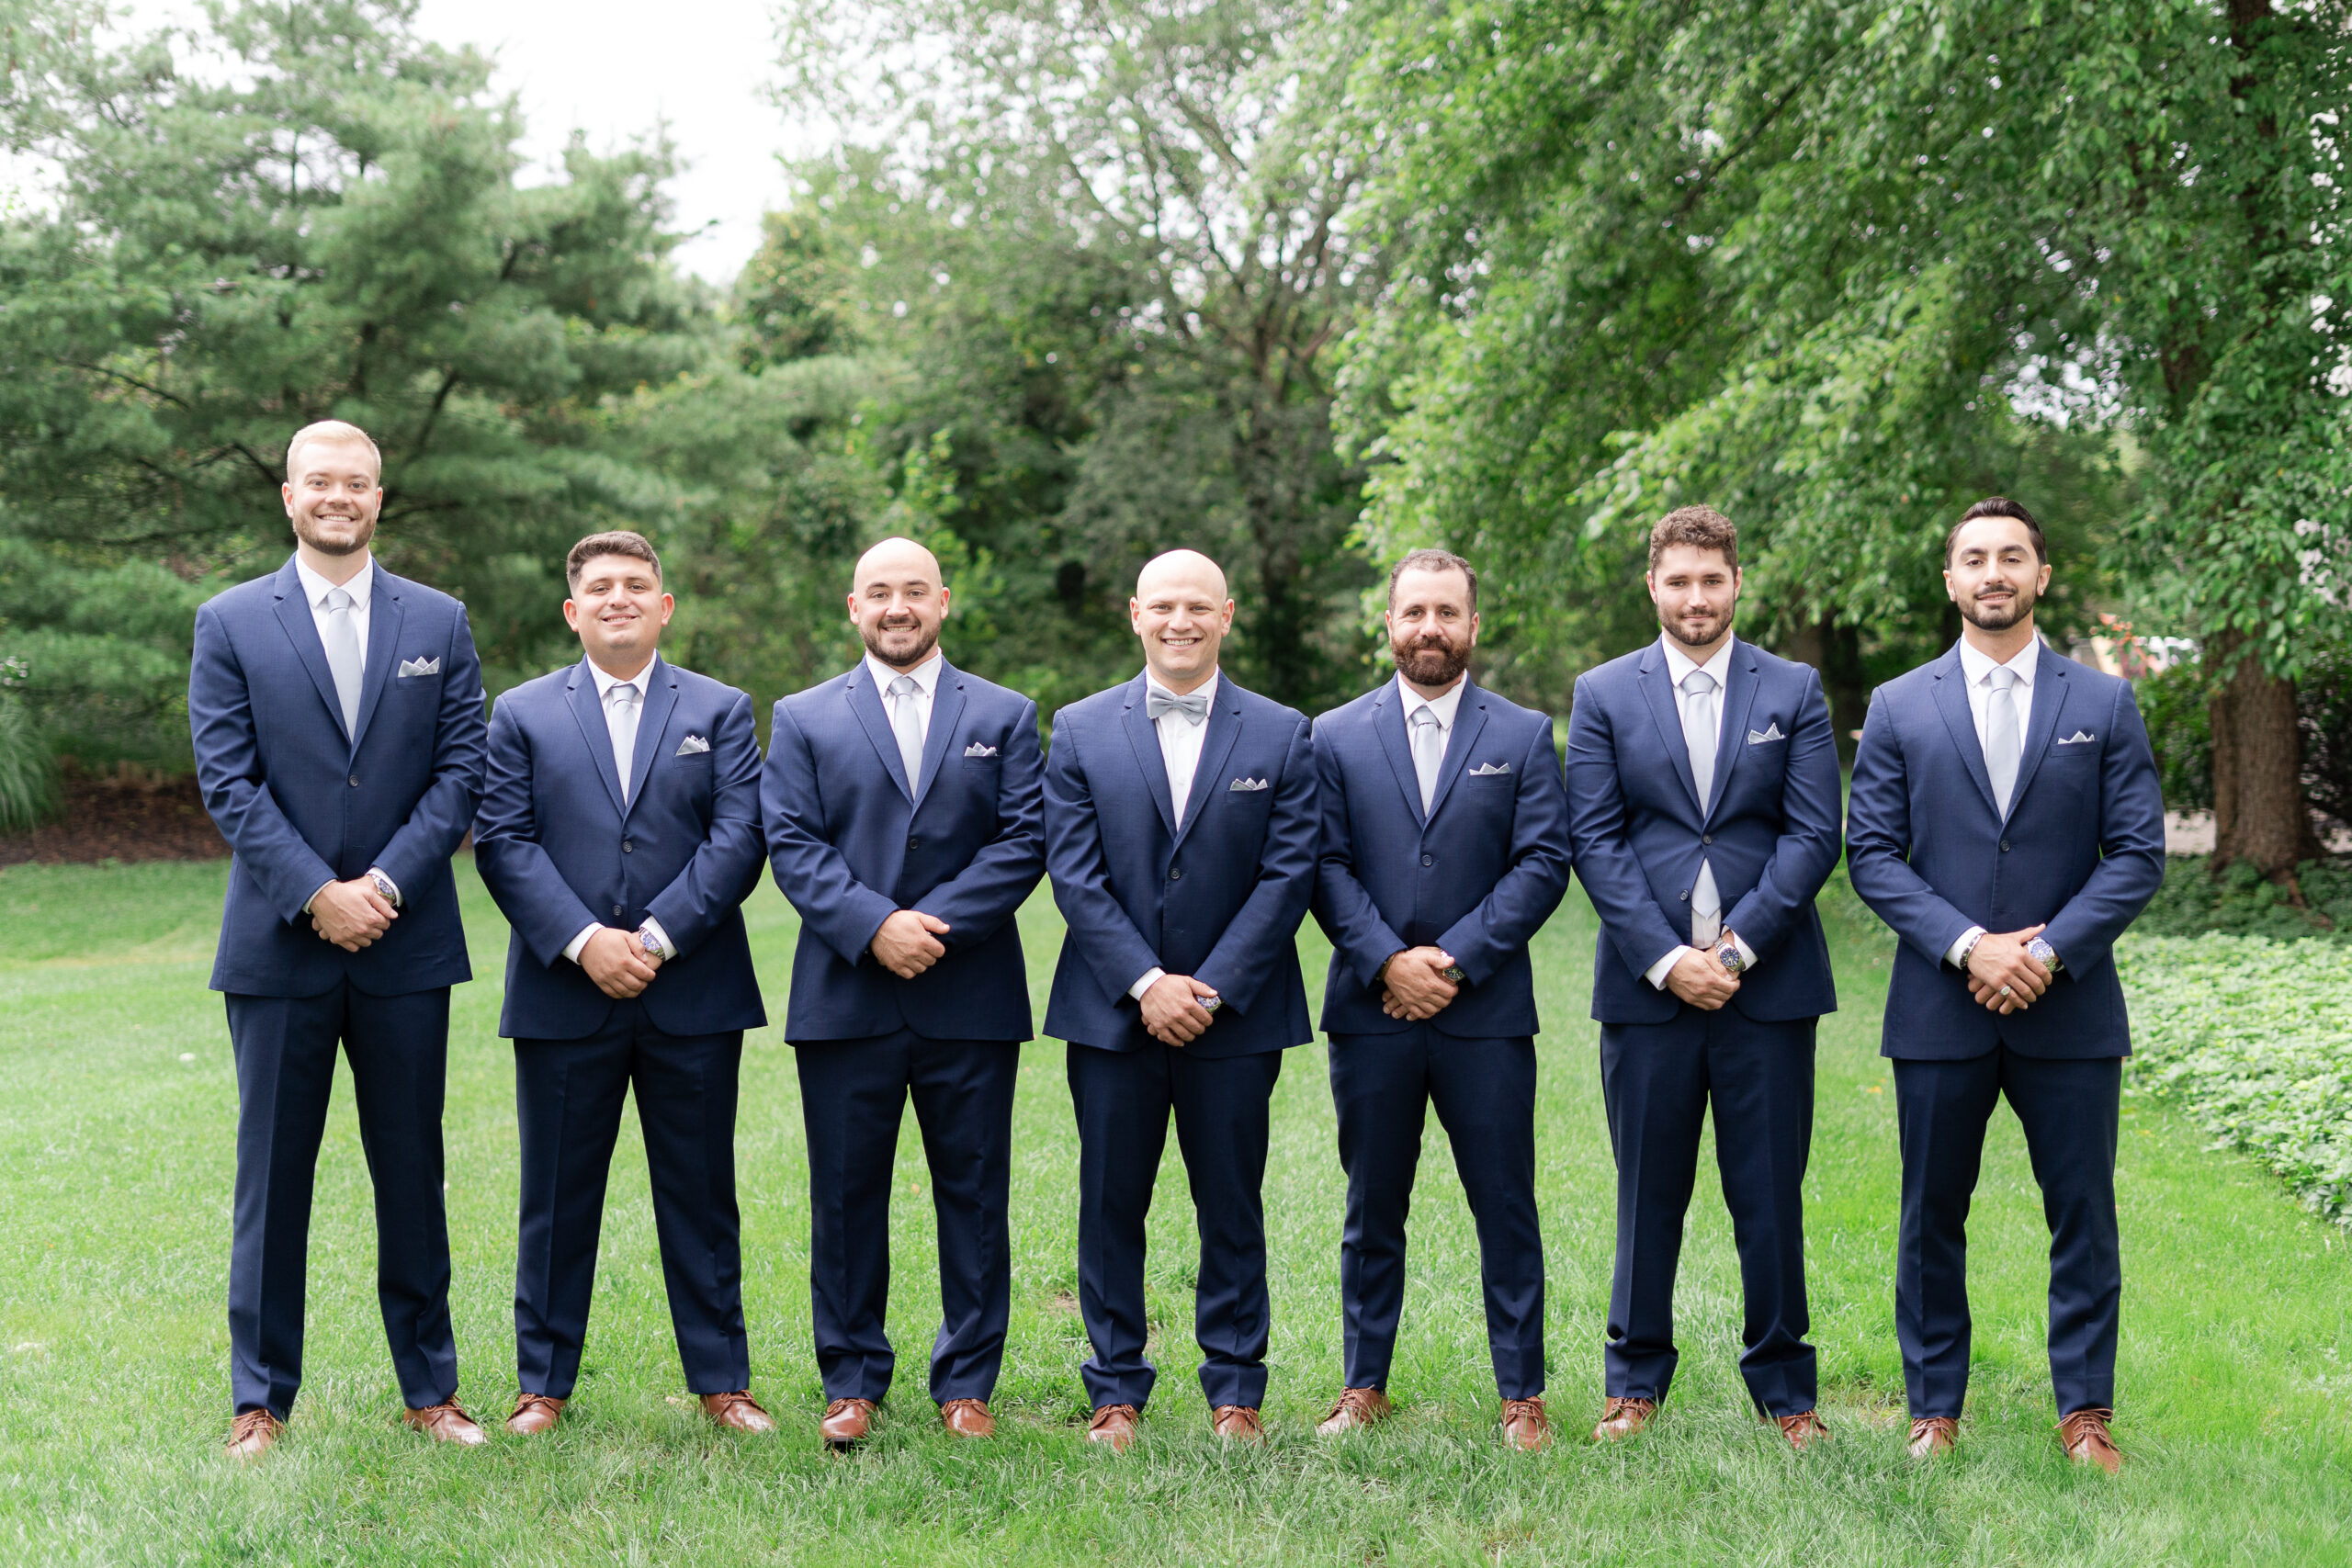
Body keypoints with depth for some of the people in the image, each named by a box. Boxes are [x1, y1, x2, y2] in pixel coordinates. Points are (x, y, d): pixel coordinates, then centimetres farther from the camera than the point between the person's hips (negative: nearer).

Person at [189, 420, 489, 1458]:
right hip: (278, 945, -1)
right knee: (272, 1175, 4)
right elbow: (227, 781, -4)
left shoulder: (439, 623, 8)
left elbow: (461, 770, 1)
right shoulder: (230, 624, 3)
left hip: (405, 944, 1)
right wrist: (317, 893, -14)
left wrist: (384, 883, -12)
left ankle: (430, 1388, 19)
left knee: (412, 1171, 8)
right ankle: (260, 1399, 14)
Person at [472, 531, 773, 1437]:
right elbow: (503, 843, -1)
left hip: (693, 995, 0)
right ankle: (543, 1384, 17)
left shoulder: (721, 712, 9)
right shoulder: (521, 715, 9)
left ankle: (720, 1380, 16)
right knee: (557, 1199, 6)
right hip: (563, 998, 0)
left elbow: (738, 837, -2)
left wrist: (657, 938, -13)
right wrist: (583, 941, -14)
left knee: (701, 1196, 7)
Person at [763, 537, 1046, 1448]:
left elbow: (1024, 841, -1)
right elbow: (791, 845, -1)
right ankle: (852, 1380, 16)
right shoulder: (802, 721, 10)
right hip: (845, 998, 0)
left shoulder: (1006, 717, 10)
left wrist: (935, 925, -13)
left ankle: (967, 1382, 15)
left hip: (971, 999, 0)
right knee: (846, 1195, 5)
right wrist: (873, 925, -16)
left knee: (974, 1194, 4)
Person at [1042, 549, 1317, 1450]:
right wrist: (1146, 984, -12)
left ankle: (1234, 1392, 17)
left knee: (1232, 1209, 6)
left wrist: (1212, 987, -11)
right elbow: (1074, 872, -2)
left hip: (1235, 1015, 0)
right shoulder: (1079, 731, 4)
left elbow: (1289, 872, -3)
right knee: (1111, 1208, 5)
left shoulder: (1282, 735, 4)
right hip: (1112, 1013, 0)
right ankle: (1116, 1391, 15)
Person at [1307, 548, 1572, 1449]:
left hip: (1487, 1012, -1)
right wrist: (1389, 960, -12)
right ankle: (1364, 1386, 20)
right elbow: (1326, 868, 1)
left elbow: (1543, 863, -2)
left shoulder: (1524, 735, 6)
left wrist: (1455, 960, -11)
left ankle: (1521, 1393, 12)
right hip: (1372, 1010, 1)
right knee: (1372, 1212, 9)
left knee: (1506, 1211, 3)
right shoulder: (1335, 737, 8)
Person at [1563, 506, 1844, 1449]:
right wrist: (1665, 957, -10)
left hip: (1769, 981, 0)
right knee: (1648, 1193, 6)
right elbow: (1594, 841, 0)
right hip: (1645, 982, 0)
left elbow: (1814, 834, 0)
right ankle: (1635, 1380, 19)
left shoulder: (1794, 692, 6)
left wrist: (1738, 946, -10)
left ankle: (1783, 1387, 17)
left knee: (1771, 1195, 4)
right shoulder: (1604, 695, 6)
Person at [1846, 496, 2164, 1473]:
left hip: (2071, 1011, 0)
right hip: (1939, 1012, 0)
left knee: (2084, 1217, 4)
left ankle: (2084, 1413, 15)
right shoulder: (1898, 708, 5)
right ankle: (1935, 1409, 18)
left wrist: (2049, 950, -12)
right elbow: (1872, 853, 0)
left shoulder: (2105, 705, 6)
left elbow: (2138, 853, 1)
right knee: (1932, 1218, 7)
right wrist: (1967, 945, -13)